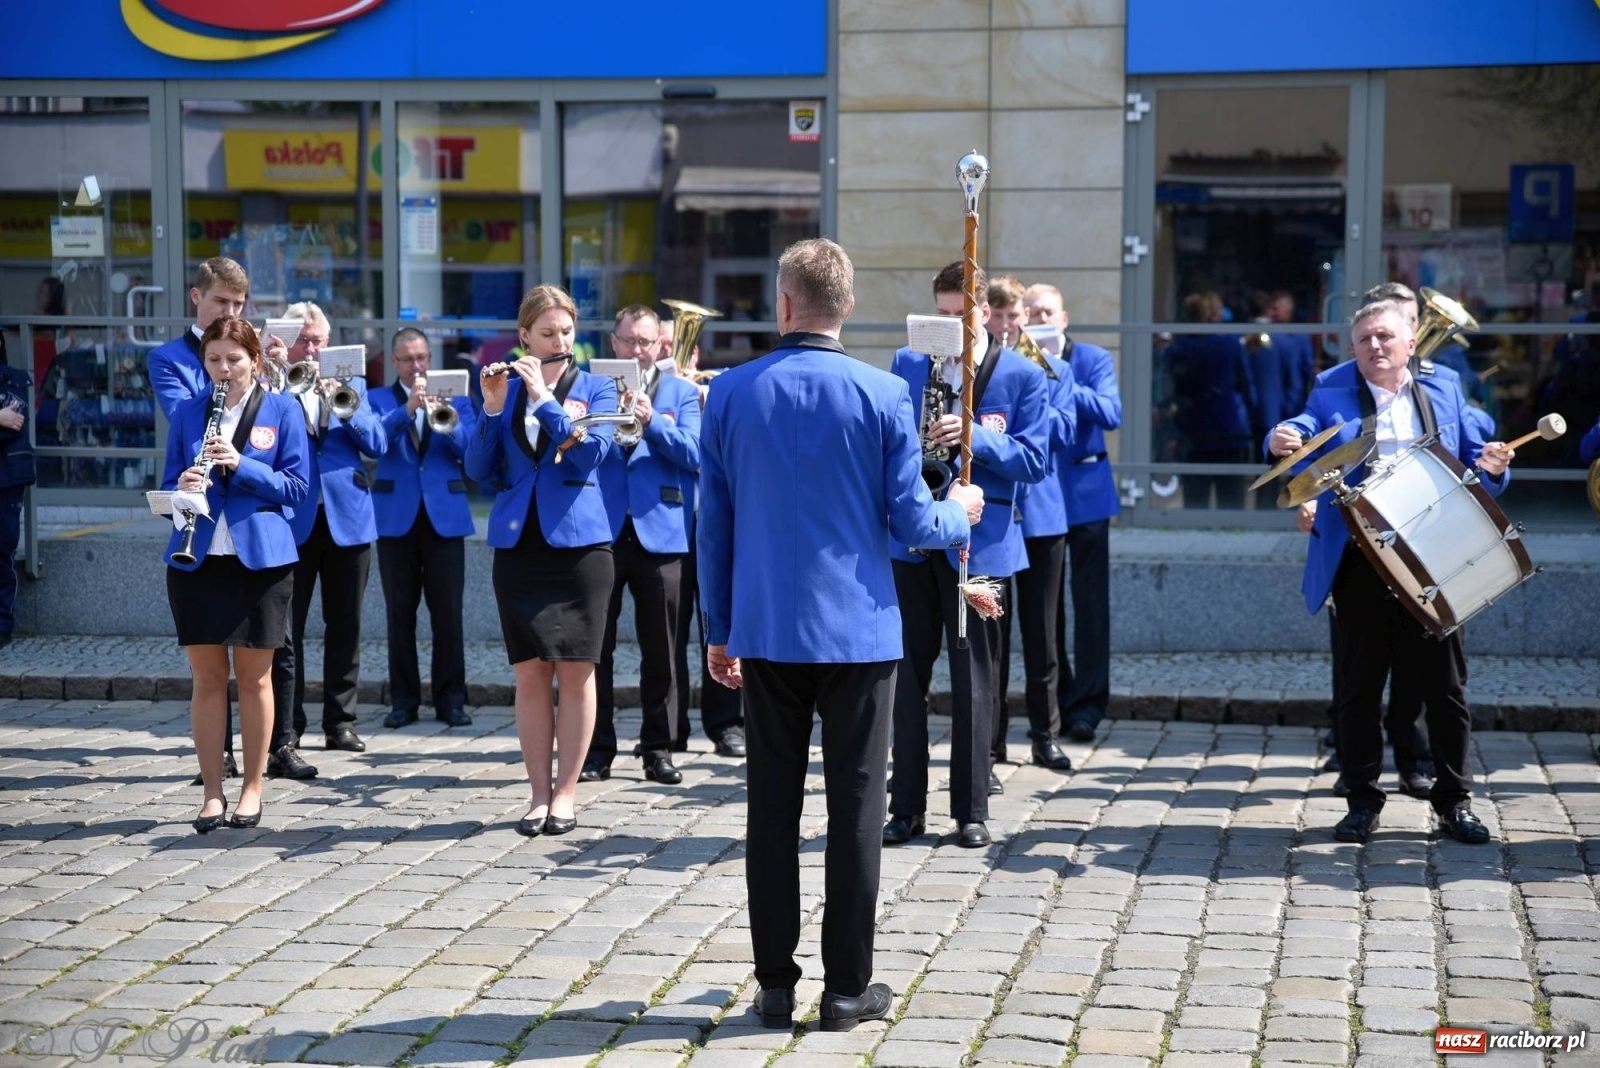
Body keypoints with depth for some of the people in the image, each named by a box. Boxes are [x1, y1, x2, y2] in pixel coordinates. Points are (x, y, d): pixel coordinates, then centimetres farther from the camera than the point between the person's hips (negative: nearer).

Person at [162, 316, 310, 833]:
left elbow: (297, 485, -3)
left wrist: (240, 464, -17)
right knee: (207, 677, 4)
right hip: (197, 557, 2)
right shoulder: (187, 413, 8)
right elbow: (170, 484, 9)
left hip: (261, 556, -2)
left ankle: (252, 789, 16)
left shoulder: (282, 410, 1)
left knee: (254, 677, 5)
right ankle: (212, 792, 12)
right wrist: (183, 490, -15)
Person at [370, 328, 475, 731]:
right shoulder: (379, 400, 7)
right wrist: (407, 409, -24)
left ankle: (451, 699, 6)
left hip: (444, 515, 0)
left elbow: (470, 449, -2)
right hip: (397, 516, 0)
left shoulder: (455, 398, 11)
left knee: (448, 612, 0)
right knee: (399, 613, 3)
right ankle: (404, 700, 10)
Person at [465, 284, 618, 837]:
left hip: (577, 541, -2)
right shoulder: (503, 388, 8)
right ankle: (539, 792, 10)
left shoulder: (596, 388, 3)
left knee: (575, 671, 1)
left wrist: (543, 395, -17)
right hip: (517, 543, 2)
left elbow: (590, 451, -14)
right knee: (530, 673, 4)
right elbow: (478, 469, 2)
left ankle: (566, 792, 9)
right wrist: (492, 409, -11)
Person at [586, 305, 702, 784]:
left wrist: (651, 420, -17)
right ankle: (596, 750, 9)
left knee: (661, 650, 3)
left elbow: (693, 453, -4)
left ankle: (658, 749, 12)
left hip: (660, 533, 0)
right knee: (594, 647, 2)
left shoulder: (681, 392, 10)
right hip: (600, 529, 0)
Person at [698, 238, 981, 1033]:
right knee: (854, 808, 5)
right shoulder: (884, 396, -7)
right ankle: (847, 986, 10)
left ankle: (775, 983, 12)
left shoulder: (732, 393, 0)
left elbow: (713, 522, 4)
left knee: (773, 805, 8)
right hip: (859, 630, -2)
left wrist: (720, 628, 13)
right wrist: (959, 513, 17)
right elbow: (911, 524, -6)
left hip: (766, 631, 2)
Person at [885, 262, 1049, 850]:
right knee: (905, 674, 6)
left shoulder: (1023, 375, -1)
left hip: (980, 541, -3)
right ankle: (907, 807, 14)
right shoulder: (908, 363, 8)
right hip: (911, 537, 3)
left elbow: (1034, 460, -7)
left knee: (974, 679, 2)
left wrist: (974, 436, -22)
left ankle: (971, 811, 11)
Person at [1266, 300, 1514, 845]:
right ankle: (1362, 800, 15)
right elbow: (1305, 429, -13)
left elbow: (1473, 463, 13)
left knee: (1444, 682, 6)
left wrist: (1491, 467, -10)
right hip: (1361, 561, -1)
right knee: (1359, 685, 4)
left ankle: (1454, 799, 17)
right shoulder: (1332, 391, 5)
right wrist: (1282, 441, -36)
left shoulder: (1443, 392, 11)